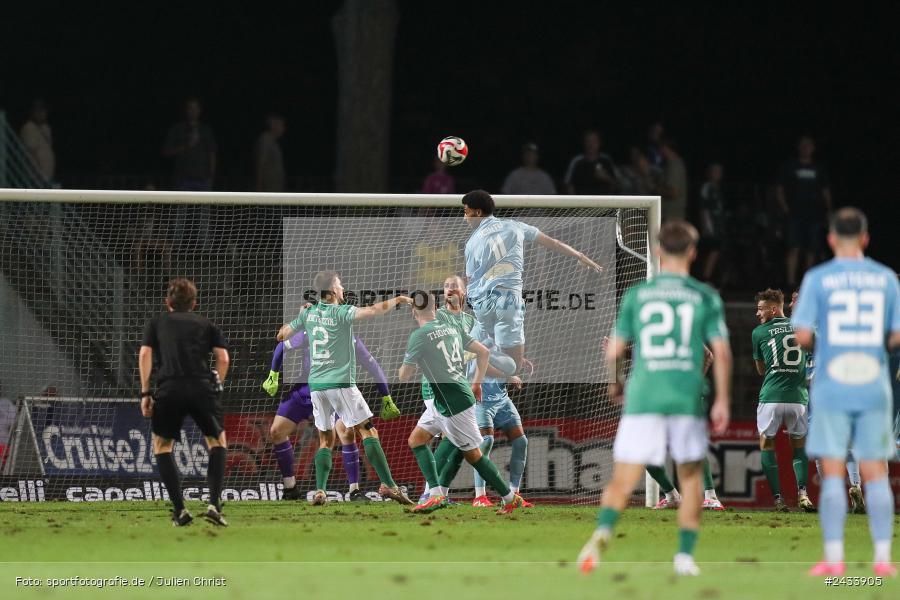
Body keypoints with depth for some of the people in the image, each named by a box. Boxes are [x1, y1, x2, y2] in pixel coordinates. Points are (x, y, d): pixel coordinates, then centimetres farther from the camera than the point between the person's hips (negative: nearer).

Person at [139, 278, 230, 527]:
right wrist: (217, 386, 20)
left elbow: (145, 354, 8)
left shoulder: (156, 322, 23)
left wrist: (145, 393, 7)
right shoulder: (206, 324, 23)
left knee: (162, 447, 17)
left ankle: (180, 509, 5)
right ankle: (214, 504, 4)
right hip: (202, 388, 1)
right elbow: (223, 358, 10)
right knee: (218, 441, 20)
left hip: (169, 389, -1)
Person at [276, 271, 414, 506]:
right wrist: (397, 300, -8)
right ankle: (388, 484, -14)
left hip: (316, 384, 5)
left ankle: (319, 491, -4)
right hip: (341, 382, -5)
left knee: (326, 440, 11)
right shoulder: (341, 313, -8)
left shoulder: (308, 313, 8)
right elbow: (372, 311, -22)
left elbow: (282, 335, 19)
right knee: (368, 431, -5)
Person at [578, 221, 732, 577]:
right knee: (690, 478, 19)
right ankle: (685, 554, 11)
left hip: (642, 400, 0)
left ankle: (603, 532, -31)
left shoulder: (636, 295, 6)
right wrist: (722, 401, 6)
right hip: (687, 400, 0)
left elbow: (613, 351, 7)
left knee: (622, 482, -3)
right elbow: (721, 352, -2)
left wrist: (614, 383, 26)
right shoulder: (705, 297, 4)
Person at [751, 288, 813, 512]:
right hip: (798, 397, 2)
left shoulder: (759, 333, 4)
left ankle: (778, 498, 1)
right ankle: (802, 492, -6)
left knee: (766, 445, 12)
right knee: (799, 445, 16)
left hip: (771, 397, -2)